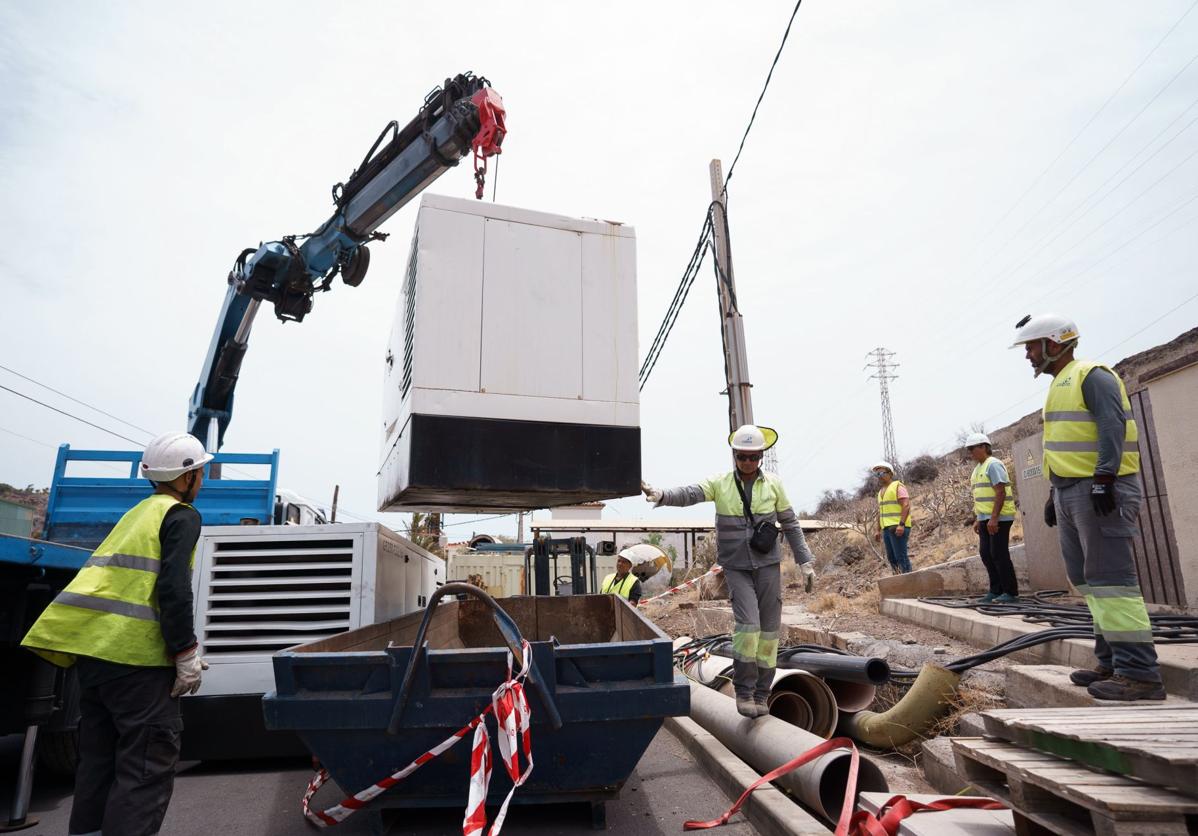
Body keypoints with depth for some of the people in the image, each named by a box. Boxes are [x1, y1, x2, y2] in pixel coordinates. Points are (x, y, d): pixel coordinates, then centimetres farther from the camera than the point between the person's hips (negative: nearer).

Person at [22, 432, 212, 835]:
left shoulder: (137, 513, 22)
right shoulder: (182, 515, -4)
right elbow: (173, 588, -16)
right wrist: (186, 654, -11)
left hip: (89, 643, 9)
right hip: (134, 651, -9)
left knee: (100, 755, 16)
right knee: (149, 762, -2)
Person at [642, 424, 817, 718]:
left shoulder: (773, 484, 0)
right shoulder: (720, 484, -4)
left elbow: (790, 525, 8)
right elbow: (689, 494, -22)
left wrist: (806, 562, 5)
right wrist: (660, 495, -42)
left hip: (768, 565, 2)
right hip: (736, 567, -2)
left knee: (768, 630, 4)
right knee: (747, 623, -16)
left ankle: (761, 694, 19)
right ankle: (744, 691, 1)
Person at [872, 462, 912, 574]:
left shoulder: (898, 486, -5)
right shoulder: (881, 491, 20)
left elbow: (906, 505, -15)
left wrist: (901, 524, -24)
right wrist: (879, 530, 19)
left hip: (898, 528, -8)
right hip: (887, 529, 8)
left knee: (901, 556, -10)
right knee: (891, 558, 7)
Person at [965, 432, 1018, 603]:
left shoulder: (993, 465, -11)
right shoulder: (978, 468, 17)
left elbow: (1001, 492, -19)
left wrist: (994, 518, -24)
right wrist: (978, 520, 19)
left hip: (998, 519, -9)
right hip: (985, 519, 9)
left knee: (999, 554, -6)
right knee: (986, 554, 10)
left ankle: (1010, 592, 3)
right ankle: (996, 590, 18)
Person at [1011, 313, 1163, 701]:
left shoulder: (1091, 375, -7)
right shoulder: (1060, 384, 22)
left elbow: (1112, 426, -19)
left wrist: (1103, 478, -27)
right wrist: (1055, 494, 23)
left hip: (1099, 490, -10)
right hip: (1072, 491, 10)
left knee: (1109, 577, -12)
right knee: (1086, 578, 11)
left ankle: (1139, 672, -9)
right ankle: (1111, 662, 17)